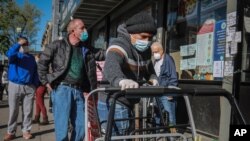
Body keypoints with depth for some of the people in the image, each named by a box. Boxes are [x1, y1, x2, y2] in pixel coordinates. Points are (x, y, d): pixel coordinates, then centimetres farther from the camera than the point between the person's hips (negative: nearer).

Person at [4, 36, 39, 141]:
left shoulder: (31, 57, 15)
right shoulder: (15, 55, 4)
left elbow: (35, 72, 14)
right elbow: (9, 53, -21)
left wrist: (36, 84, 5)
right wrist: (19, 44, -21)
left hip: (29, 87, 3)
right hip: (15, 86, -2)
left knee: (28, 110, 4)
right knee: (13, 110, 2)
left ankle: (26, 131, 12)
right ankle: (11, 132, 11)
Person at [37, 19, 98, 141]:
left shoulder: (86, 51, 14)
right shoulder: (58, 45, 3)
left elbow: (91, 73, 11)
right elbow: (42, 62, 4)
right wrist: (46, 82, -2)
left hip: (78, 91, 5)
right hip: (62, 89, -5)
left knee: (81, 126, 8)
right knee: (62, 127, -5)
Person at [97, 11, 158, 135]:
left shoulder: (145, 50, 6)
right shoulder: (119, 46, -21)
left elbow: (148, 68, 25)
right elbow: (111, 66, -43)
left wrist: (153, 79, 3)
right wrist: (121, 80, -64)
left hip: (127, 104, 9)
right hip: (113, 104, -9)